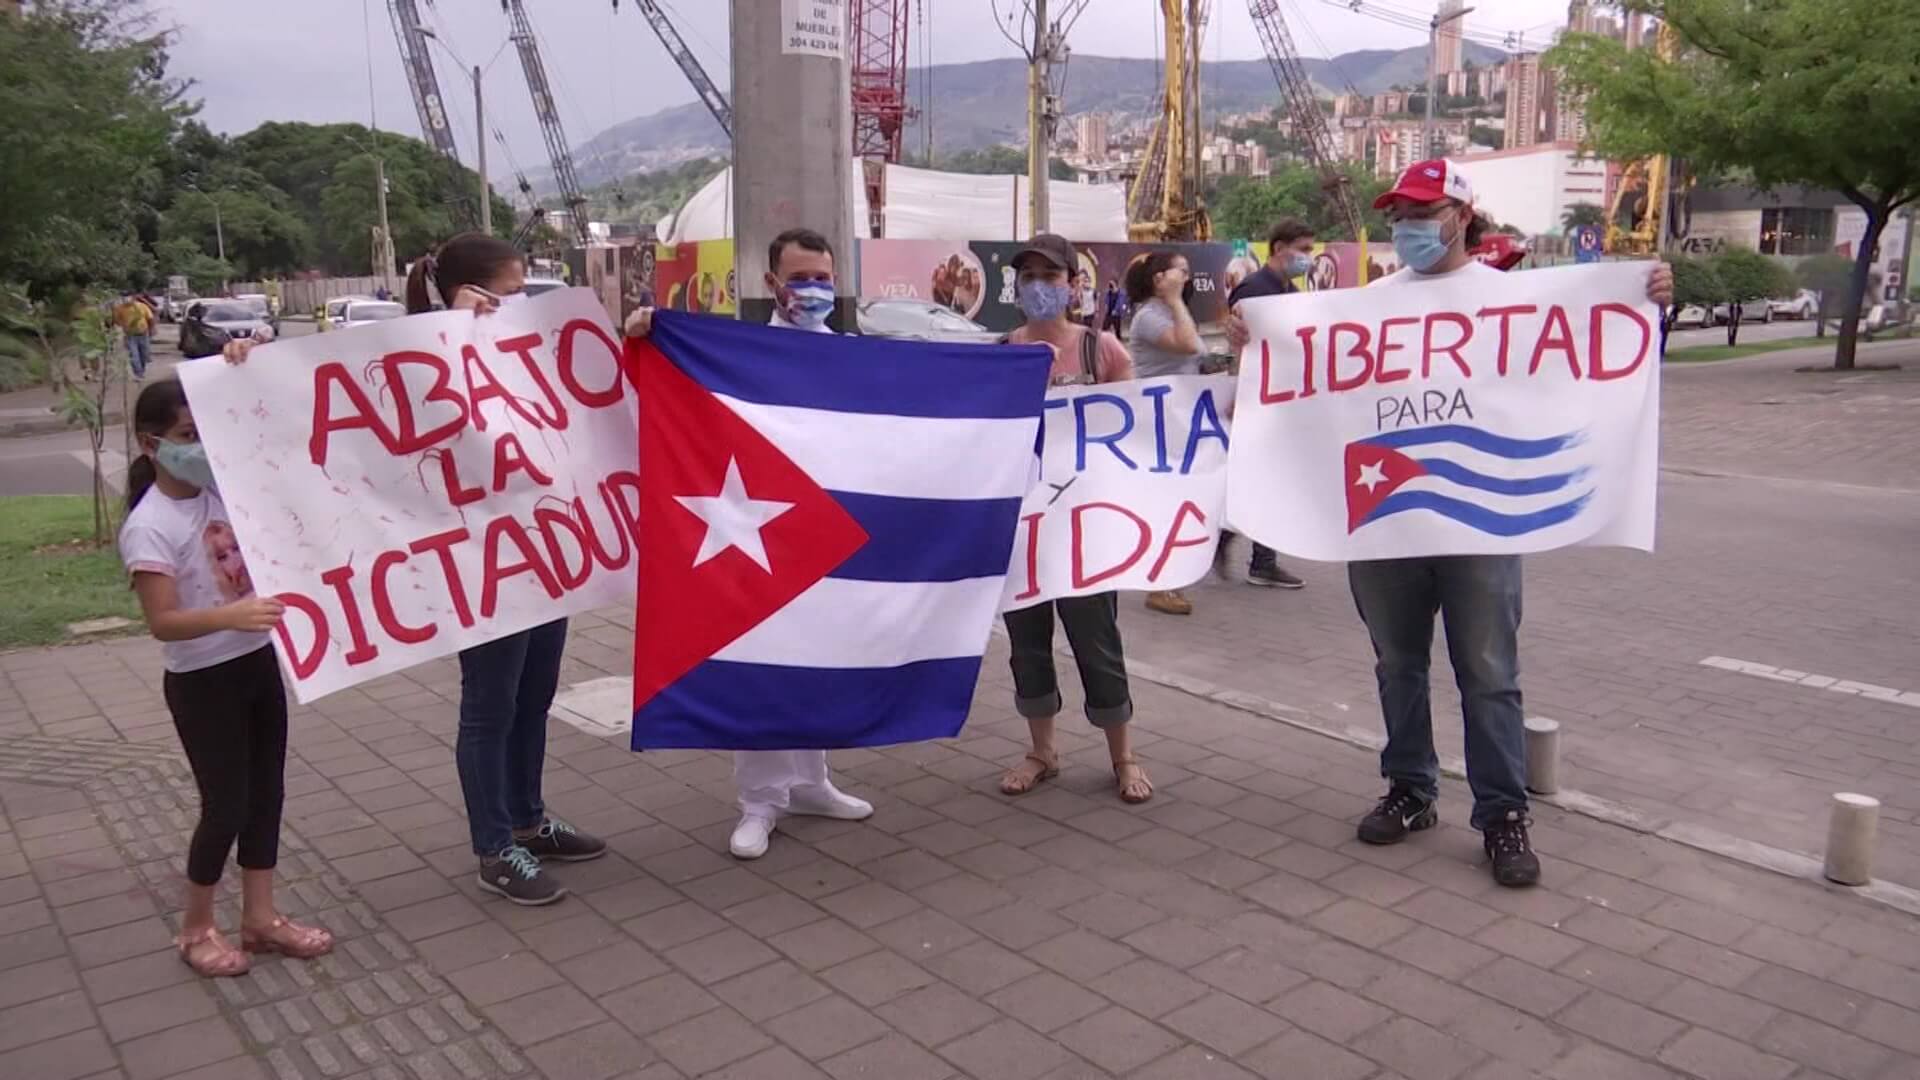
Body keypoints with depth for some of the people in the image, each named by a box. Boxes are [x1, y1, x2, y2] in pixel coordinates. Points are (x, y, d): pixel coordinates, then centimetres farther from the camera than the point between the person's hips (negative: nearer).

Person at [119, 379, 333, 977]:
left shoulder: (222, 487, 0)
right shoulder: (148, 527, -18)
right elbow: (163, 623, -25)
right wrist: (230, 616, -42)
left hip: (259, 662, 7)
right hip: (201, 682, -6)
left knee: (266, 792, 12)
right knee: (226, 806, 2)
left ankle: (260, 916, 26)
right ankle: (196, 927, 24)